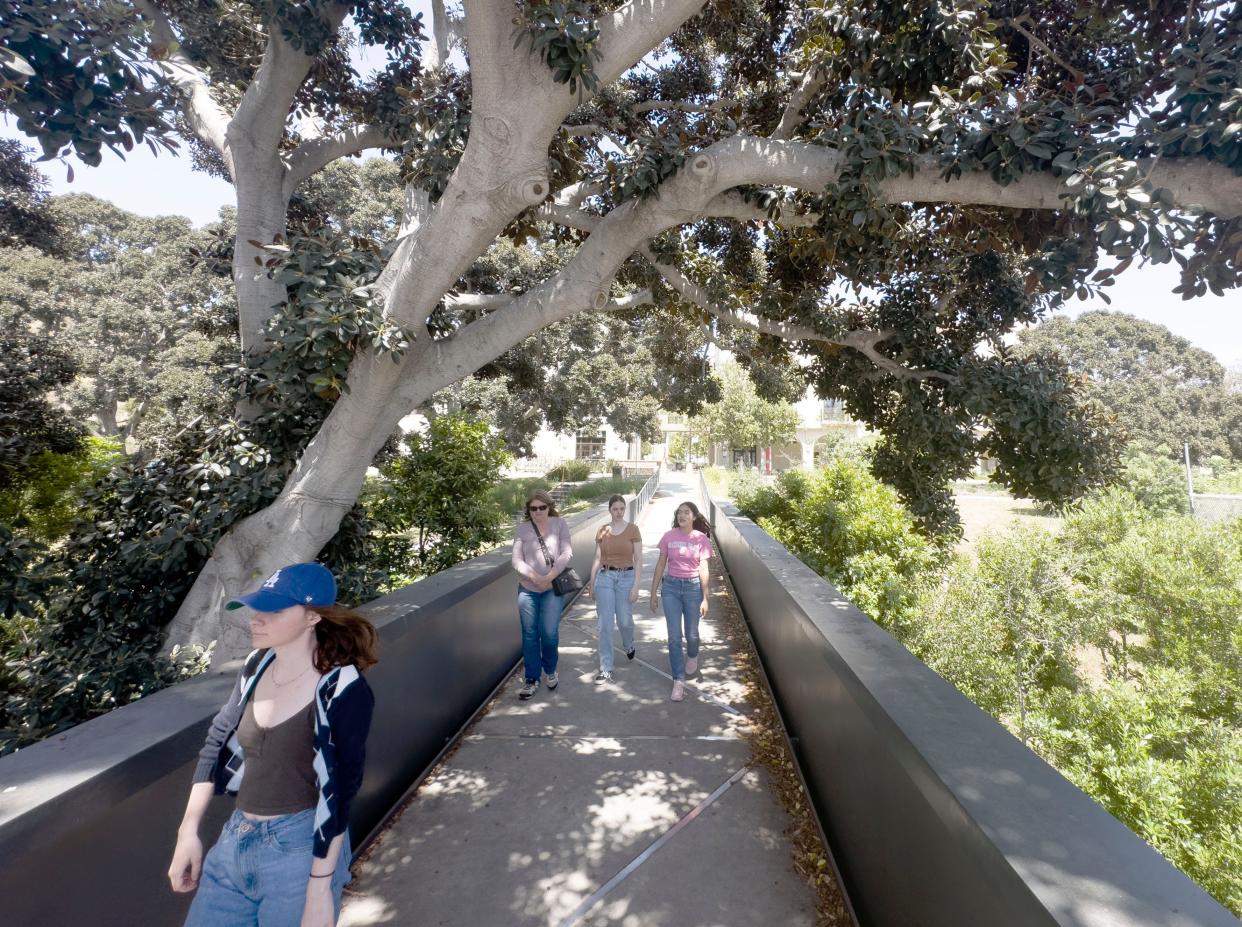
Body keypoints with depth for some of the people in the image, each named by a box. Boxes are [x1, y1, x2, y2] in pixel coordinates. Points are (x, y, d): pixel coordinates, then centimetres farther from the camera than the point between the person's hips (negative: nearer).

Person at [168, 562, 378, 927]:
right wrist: (188, 832, 9)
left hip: (301, 850, -6)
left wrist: (320, 887, -15)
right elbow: (218, 744, 10)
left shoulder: (342, 689, -20)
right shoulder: (257, 667, -1)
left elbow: (339, 793, -17)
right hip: (235, 841, 6)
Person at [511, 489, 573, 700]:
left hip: (553, 588, -1)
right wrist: (534, 576, -18)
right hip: (528, 588, 1)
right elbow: (516, 560, -3)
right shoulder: (522, 529, 2)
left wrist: (551, 576, -18)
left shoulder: (559, 524, 1)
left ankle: (550, 671, 26)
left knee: (550, 633, -2)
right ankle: (531, 680, 18)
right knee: (530, 634, 6)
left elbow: (567, 553, -7)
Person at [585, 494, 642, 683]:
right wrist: (591, 584, 10)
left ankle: (629, 645, 44)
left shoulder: (633, 529, -5)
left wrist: (636, 586, -11)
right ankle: (606, 670, 7)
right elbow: (597, 559, 8)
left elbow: (638, 560, -6)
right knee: (605, 625, -1)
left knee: (624, 621, 8)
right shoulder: (602, 531, 2)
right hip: (605, 577, 2)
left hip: (626, 577, -1)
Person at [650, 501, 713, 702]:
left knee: (691, 633, 15)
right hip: (671, 587, 1)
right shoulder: (668, 537, -2)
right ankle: (679, 681, 7)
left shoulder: (701, 539, -6)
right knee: (674, 636, -1)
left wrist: (705, 599, -5)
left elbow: (703, 569, -4)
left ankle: (692, 656, 49)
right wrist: (653, 593, 5)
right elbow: (660, 565, 4)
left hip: (693, 587, -1)